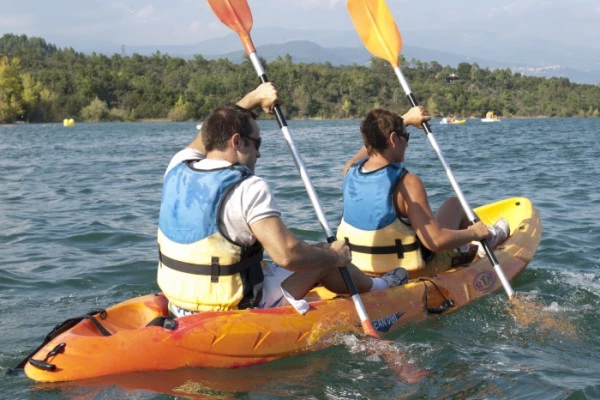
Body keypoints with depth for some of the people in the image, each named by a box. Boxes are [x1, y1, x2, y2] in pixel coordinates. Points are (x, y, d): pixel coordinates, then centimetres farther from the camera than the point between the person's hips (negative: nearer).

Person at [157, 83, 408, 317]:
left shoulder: (178, 168, 0)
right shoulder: (248, 188, -21)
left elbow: (215, 131, 21)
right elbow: (286, 254, -27)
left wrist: (253, 98, 30)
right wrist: (334, 256, -9)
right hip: (238, 312, -7)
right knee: (323, 254, 14)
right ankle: (377, 286, 42)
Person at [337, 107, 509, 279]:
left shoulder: (350, 171, -8)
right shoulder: (406, 183, -26)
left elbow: (375, 139, 15)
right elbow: (436, 241, -29)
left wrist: (405, 119, 26)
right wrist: (474, 233, -12)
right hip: (411, 272, -5)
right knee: (453, 203, 16)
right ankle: (488, 238, 45)